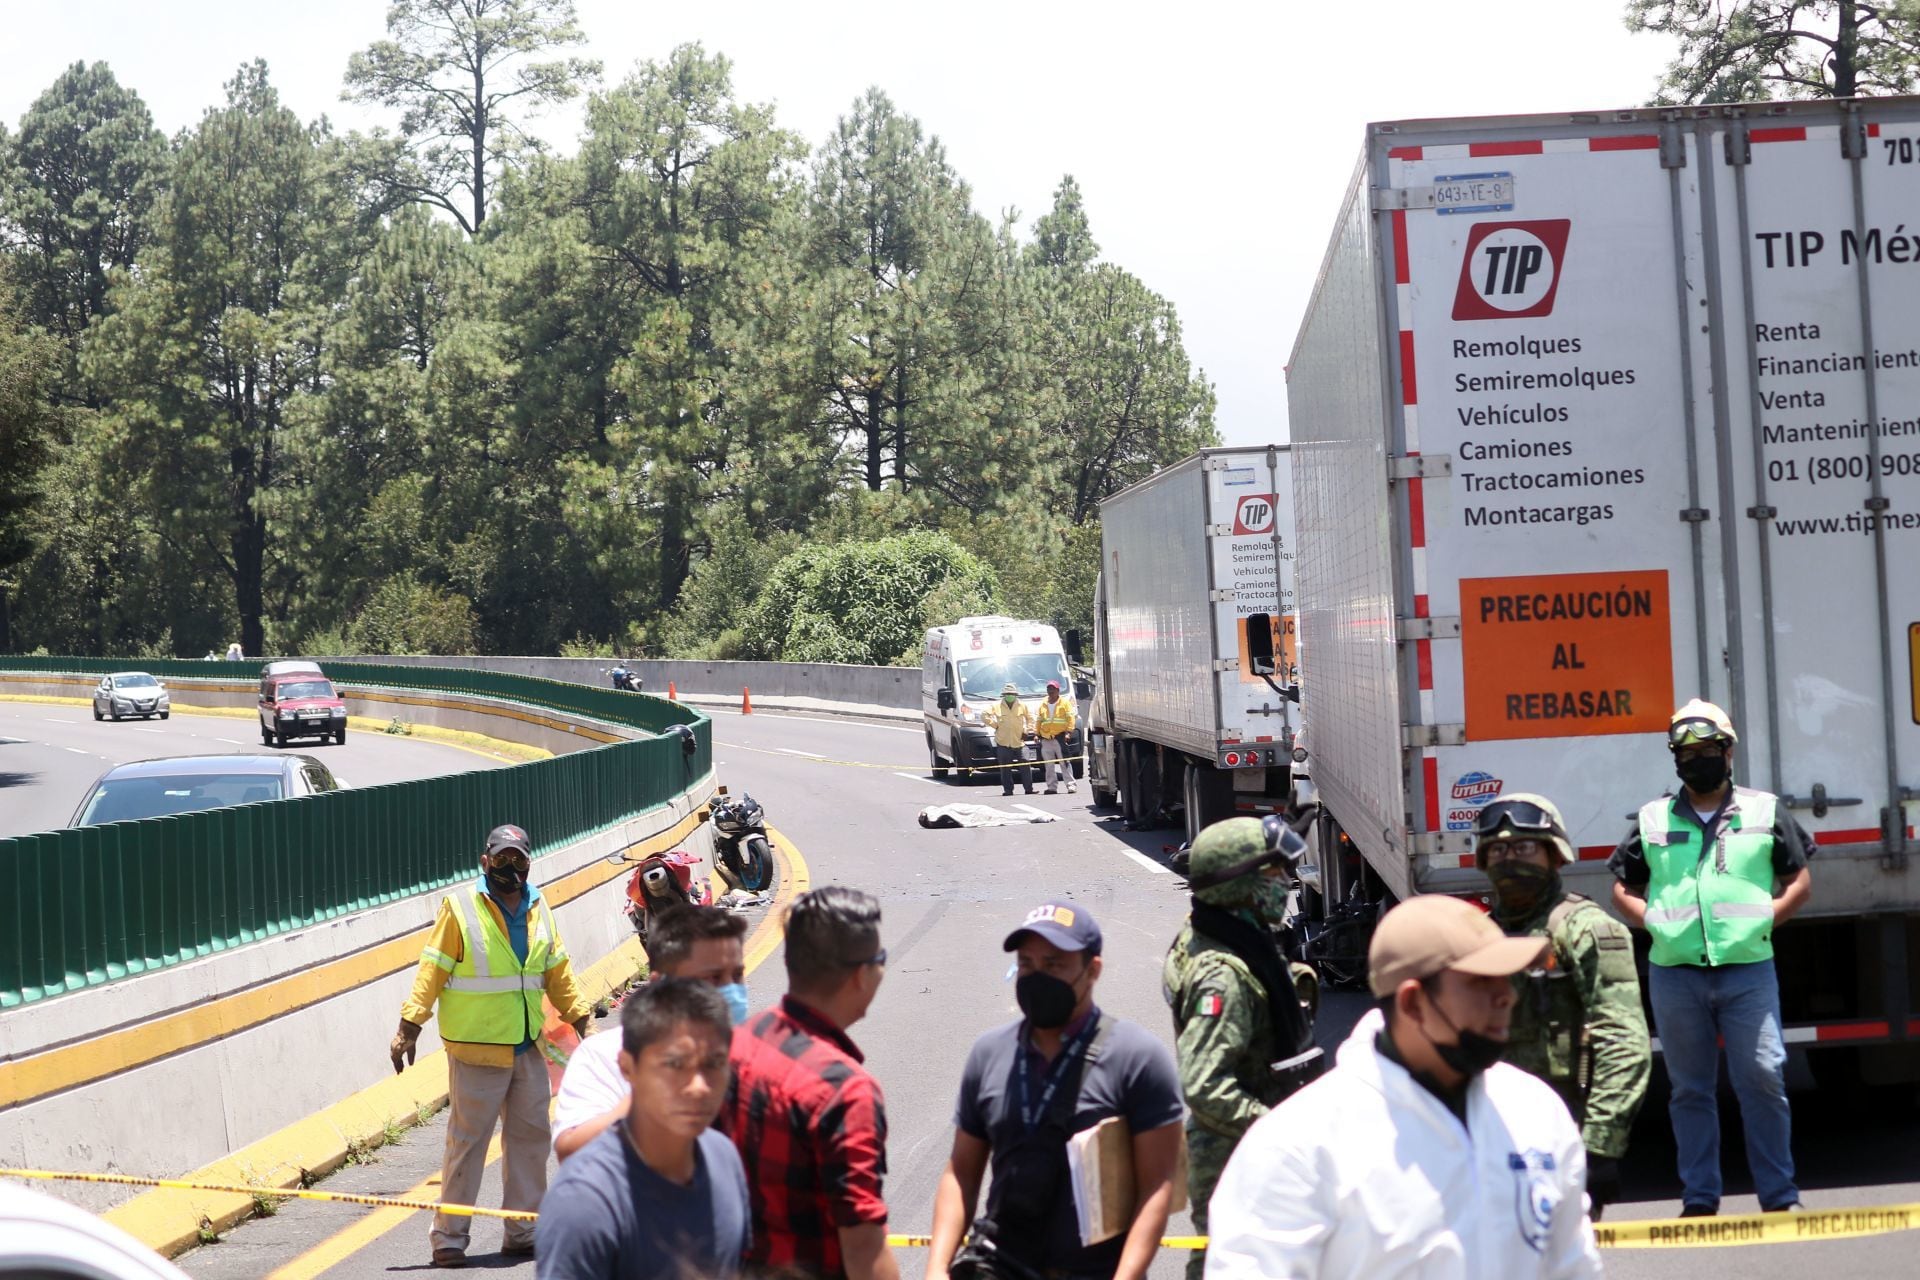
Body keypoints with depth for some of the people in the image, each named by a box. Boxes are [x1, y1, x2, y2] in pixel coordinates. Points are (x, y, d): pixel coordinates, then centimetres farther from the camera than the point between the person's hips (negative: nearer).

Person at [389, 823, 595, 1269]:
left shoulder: (538, 907, 9)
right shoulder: (460, 906, -7)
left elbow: (557, 971, 16)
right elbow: (433, 968, -9)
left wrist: (581, 1016, 14)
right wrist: (410, 1024, -13)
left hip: (528, 1048, 6)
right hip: (475, 1049, -6)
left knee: (530, 1137, 10)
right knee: (467, 1141, -1)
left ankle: (522, 1232, 20)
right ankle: (449, 1237, 7)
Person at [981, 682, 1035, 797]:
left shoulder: (1022, 706, 7)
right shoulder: (997, 706, 2)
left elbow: (1030, 718, 19)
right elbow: (984, 715, 8)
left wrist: (1027, 730, 9)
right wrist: (994, 724, 1)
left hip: (1019, 741, 0)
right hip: (1003, 742, 0)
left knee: (1025, 766, -5)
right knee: (1005, 768, 1)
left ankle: (1029, 789, -1)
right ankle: (1008, 790, 7)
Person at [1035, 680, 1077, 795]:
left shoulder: (1065, 702, 4)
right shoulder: (1043, 705, 16)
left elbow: (1070, 718, -4)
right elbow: (1038, 720, 17)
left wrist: (1069, 732, -14)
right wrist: (1036, 733, 9)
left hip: (1060, 738, -5)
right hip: (1045, 739, 5)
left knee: (1064, 763, -9)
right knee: (1048, 766, 5)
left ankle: (1070, 785, -9)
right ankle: (1052, 787, 9)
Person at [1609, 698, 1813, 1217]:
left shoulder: (1765, 812, 9)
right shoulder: (1652, 820, 11)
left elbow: (1799, 881, 11)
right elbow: (1623, 889, 15)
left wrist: (1764, 920, -4)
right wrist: (1654, 922, -3)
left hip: (1748, 969, -1)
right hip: (1675, 975, 1)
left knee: (1763, 1080, -5)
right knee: (1690, 1090, 6)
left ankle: (1779, 1196, 4)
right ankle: (1699, 1198, 12)